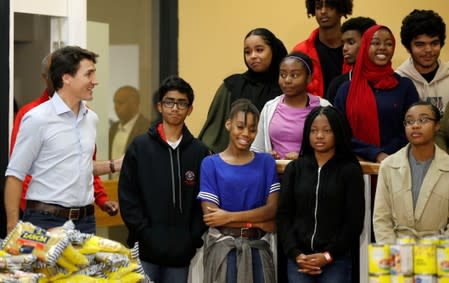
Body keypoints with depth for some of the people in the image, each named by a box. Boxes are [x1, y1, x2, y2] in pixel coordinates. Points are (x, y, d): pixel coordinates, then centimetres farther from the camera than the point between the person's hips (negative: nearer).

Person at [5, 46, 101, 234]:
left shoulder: (91, 119, 11)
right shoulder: (37, 119, -8)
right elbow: (14, 176, -8)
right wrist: (13, 228, -12)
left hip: (85, 220, 6)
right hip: (47, 221, -6)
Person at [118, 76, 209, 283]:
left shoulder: (200, 152, 6)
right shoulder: (139, 147, 2)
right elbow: (127, 196, -1)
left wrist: (193, 238, -5)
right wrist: (144, 233, -8)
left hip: (182, 251, 2)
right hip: (146, 249, -1)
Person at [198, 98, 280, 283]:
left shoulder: (266, 162, 7)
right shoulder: (211, 164, 0)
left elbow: (273, 208, -3)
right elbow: (210, 215, -8)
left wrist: (230, 216, -13)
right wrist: (258, 222, -8)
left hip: (257, 249, 2)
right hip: (223, 248, -2)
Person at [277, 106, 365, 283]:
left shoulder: (350, 170, 4)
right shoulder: (294, 169, 11)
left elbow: (354, 221, 0)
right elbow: (284, 216, 7)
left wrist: (328, 255, -8)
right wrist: (296, 254, -6)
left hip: (336, 260, -2)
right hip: (299, 259, 2)